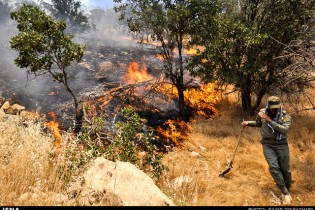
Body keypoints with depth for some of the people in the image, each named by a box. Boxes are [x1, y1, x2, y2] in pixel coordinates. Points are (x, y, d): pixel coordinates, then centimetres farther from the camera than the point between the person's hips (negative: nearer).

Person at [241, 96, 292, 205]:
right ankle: (285, 193, -9)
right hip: (267, 145, 1)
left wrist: (270, 120, -27)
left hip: (281, 144, -1)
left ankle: (287, 190, 30)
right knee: (273, 167, -17)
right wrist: (248, 123, 5)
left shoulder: (286, 116, -8)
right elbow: (258, 123, 21)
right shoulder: (262, 113, -1)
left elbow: (284, 130, -26)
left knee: (285, 169, 4)